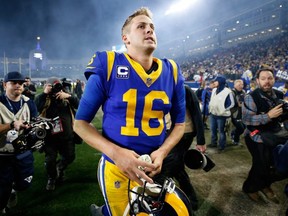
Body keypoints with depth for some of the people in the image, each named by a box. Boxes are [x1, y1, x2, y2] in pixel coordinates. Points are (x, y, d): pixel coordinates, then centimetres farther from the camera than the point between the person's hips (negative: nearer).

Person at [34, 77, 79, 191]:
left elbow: (78, 105, -8)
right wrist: (44, 93, -24)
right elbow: (35, 107, -24)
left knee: (69, 157, 12)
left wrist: (69, 96, -23)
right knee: (50, 159, 5)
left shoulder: (66, 97, 3)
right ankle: (51, 178, 32)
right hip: (50, 136, -3)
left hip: (67, 135, 3)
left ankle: (60, 168, 45)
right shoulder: (44, 99, -6)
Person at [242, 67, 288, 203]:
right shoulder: (251, 97, -15)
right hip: (257, 139, -6)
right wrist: (268, 116, -29)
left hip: (275, 137, 6)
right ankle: (250, 188, 29)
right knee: (261, 166, -1)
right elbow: (246, 119, -23)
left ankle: (265, 184, 36)